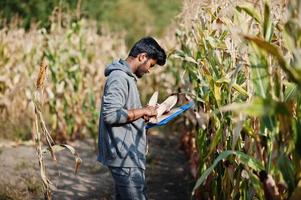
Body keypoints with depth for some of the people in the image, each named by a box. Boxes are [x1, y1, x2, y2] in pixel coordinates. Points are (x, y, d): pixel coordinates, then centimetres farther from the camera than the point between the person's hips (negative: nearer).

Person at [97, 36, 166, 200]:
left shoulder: (126, 76, 16)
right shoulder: (119, 77, -16)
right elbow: (111, 114, -25)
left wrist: (143, 113, 8)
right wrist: (142, 111, -15)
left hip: (128, 155, 11)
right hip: (124, 158, -11)